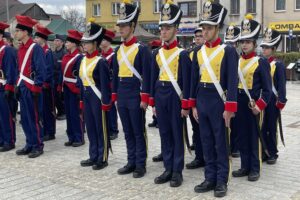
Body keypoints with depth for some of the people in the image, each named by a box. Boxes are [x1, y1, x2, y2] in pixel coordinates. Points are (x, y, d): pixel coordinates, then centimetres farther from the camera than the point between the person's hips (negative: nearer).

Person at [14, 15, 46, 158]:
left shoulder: (36, 48, -12)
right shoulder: (21, 48, 13)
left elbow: (41, 70, -15)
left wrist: (37, 88, -17)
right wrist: (18, 86, 14)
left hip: (32, 89, -8)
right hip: (23, 88, 8)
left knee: (35, 118, 0)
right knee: (25, 118, 12)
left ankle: (38, 146, 10)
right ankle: (30, 144, 22)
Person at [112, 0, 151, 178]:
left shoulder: (142, 48, -8)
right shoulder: (118, 50, 11)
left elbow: (147, 75, -12)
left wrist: (144, 98, -15)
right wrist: (114, 96, 13)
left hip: (136, 95, -6)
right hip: (122, 95, 7)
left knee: (139, 131, 2)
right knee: (128, 131, 12)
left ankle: (141, 164, 11)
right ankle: (131, 162, 22)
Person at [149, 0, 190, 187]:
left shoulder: (182, 53, -6)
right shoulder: (157, 53, 10)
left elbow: (186, 80, -9)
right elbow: (154, 78, 13)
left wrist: (185, 105, -12)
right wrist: (153, 102, 10)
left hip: (175, 96, -5)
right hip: (160, 96, 6)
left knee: (177, 134, 3)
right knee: (165, 134, 10)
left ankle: (178, 171, 10)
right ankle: (168, 169, 19)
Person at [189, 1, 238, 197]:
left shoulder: (228, 51, -7)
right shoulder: (199, 52, 9)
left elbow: (232, 81, -11)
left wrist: (229, 108, -15)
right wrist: (194, 105, 11)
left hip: (219, 102, -5)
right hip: (202, 103, 6)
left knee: (221, 143, 3)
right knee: (207, 142, 11)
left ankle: (222, 181, 13)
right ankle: (210, 178, 21)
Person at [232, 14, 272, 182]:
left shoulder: (262, 62, -6)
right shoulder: (235, 61, 8)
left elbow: (267, 88, -7)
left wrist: (260, 105, -16)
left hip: (254, 103, -5)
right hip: (238, 102, 5)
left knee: (255, 136, 3)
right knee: (242, 136, 10)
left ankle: (255, 169, 12)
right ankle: (245, 166, 21)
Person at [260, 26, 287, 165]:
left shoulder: (278, 65, -7)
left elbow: (281, 85, -8)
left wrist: (281, 103, -13)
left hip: (272, 101, -4)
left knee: (271, 128, 5)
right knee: (260, 127, 8)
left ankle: (273, 154, 16)